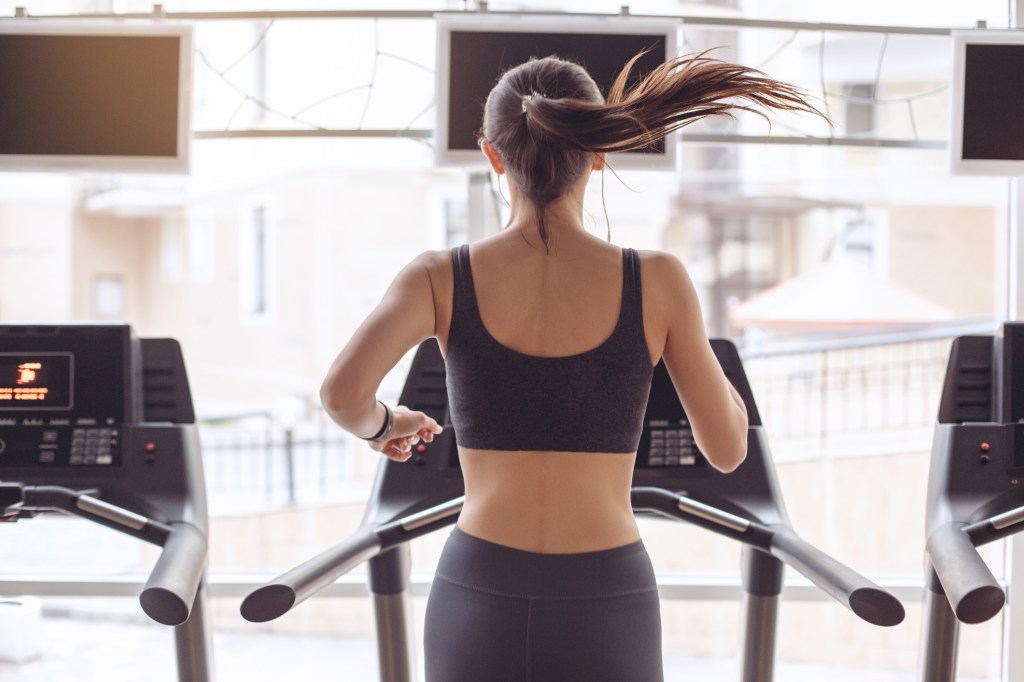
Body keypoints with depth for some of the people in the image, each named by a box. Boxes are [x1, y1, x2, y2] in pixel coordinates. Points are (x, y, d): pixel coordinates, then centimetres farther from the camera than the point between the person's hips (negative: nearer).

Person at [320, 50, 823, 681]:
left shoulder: (441, 279, -4)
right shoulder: (657, 281, -5)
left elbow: (343, 392, -19)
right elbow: (728, 449, 2)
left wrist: (381, 424, 6)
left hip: (482, 607, 1)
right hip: (604, 615, -1)